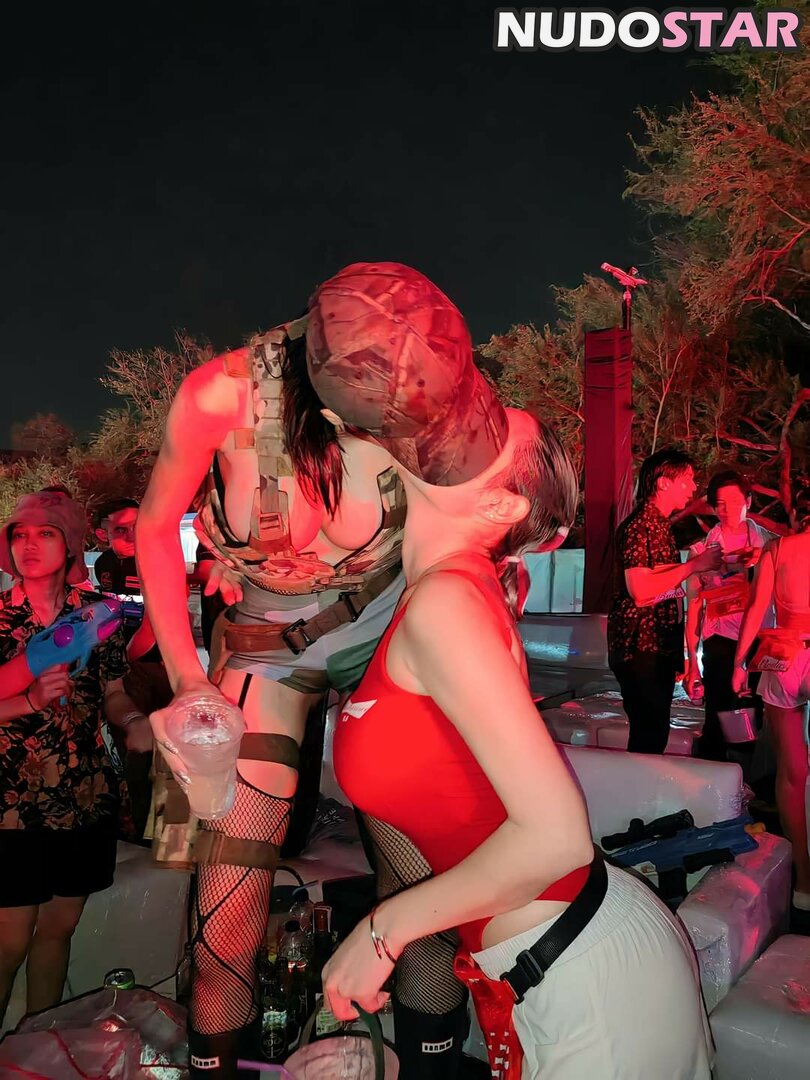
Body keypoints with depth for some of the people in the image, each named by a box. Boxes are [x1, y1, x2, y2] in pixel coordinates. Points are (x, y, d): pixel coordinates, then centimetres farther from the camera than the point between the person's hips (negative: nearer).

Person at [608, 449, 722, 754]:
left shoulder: (662, 526, 16)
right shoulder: (638, 526, -14)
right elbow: (640, 590, -24)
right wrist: (694, 565, -18)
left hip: (661, 647, 9)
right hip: (639, 649, -9)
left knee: (655, 735, 12)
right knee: (648, 738, -8)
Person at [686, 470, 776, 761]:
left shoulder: (769, 542, 5)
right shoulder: (702, 549, 3)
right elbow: (694, 605, 3)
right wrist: (692, 661, 0)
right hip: (721, 642, -1)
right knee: (718, 723, 1)